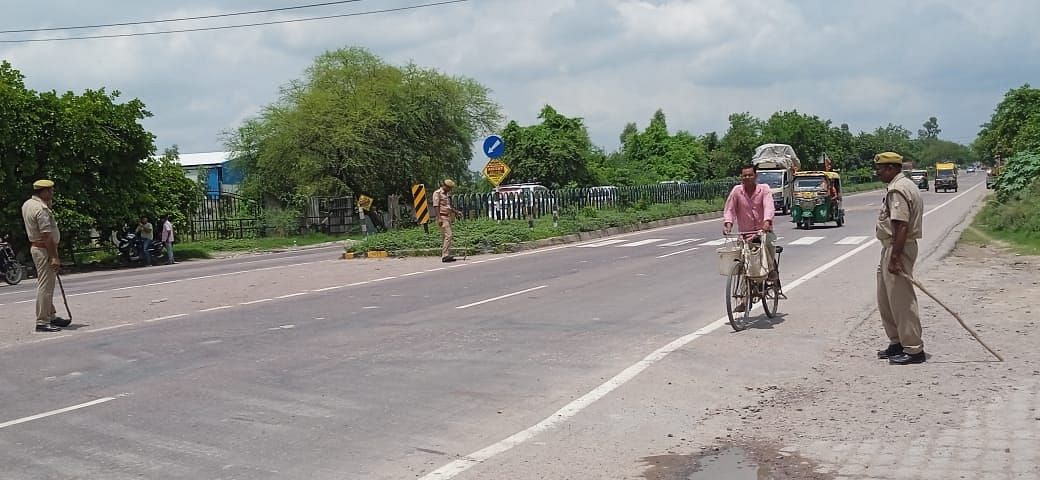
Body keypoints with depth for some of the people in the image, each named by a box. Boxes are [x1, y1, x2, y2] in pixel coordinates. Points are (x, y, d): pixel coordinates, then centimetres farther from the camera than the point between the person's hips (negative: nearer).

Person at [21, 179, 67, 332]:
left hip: (36, 246, 10)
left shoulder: (27, 204, 11)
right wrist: (54, 257, -24)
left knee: (47, 285, 18)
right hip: (44, 250, -10)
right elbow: (47, 235, -24)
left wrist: (48, 205, 14)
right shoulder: (42, 209, -19)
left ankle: (51, 315, 28)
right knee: (45, 286, -7)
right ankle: (42, 322, -5)